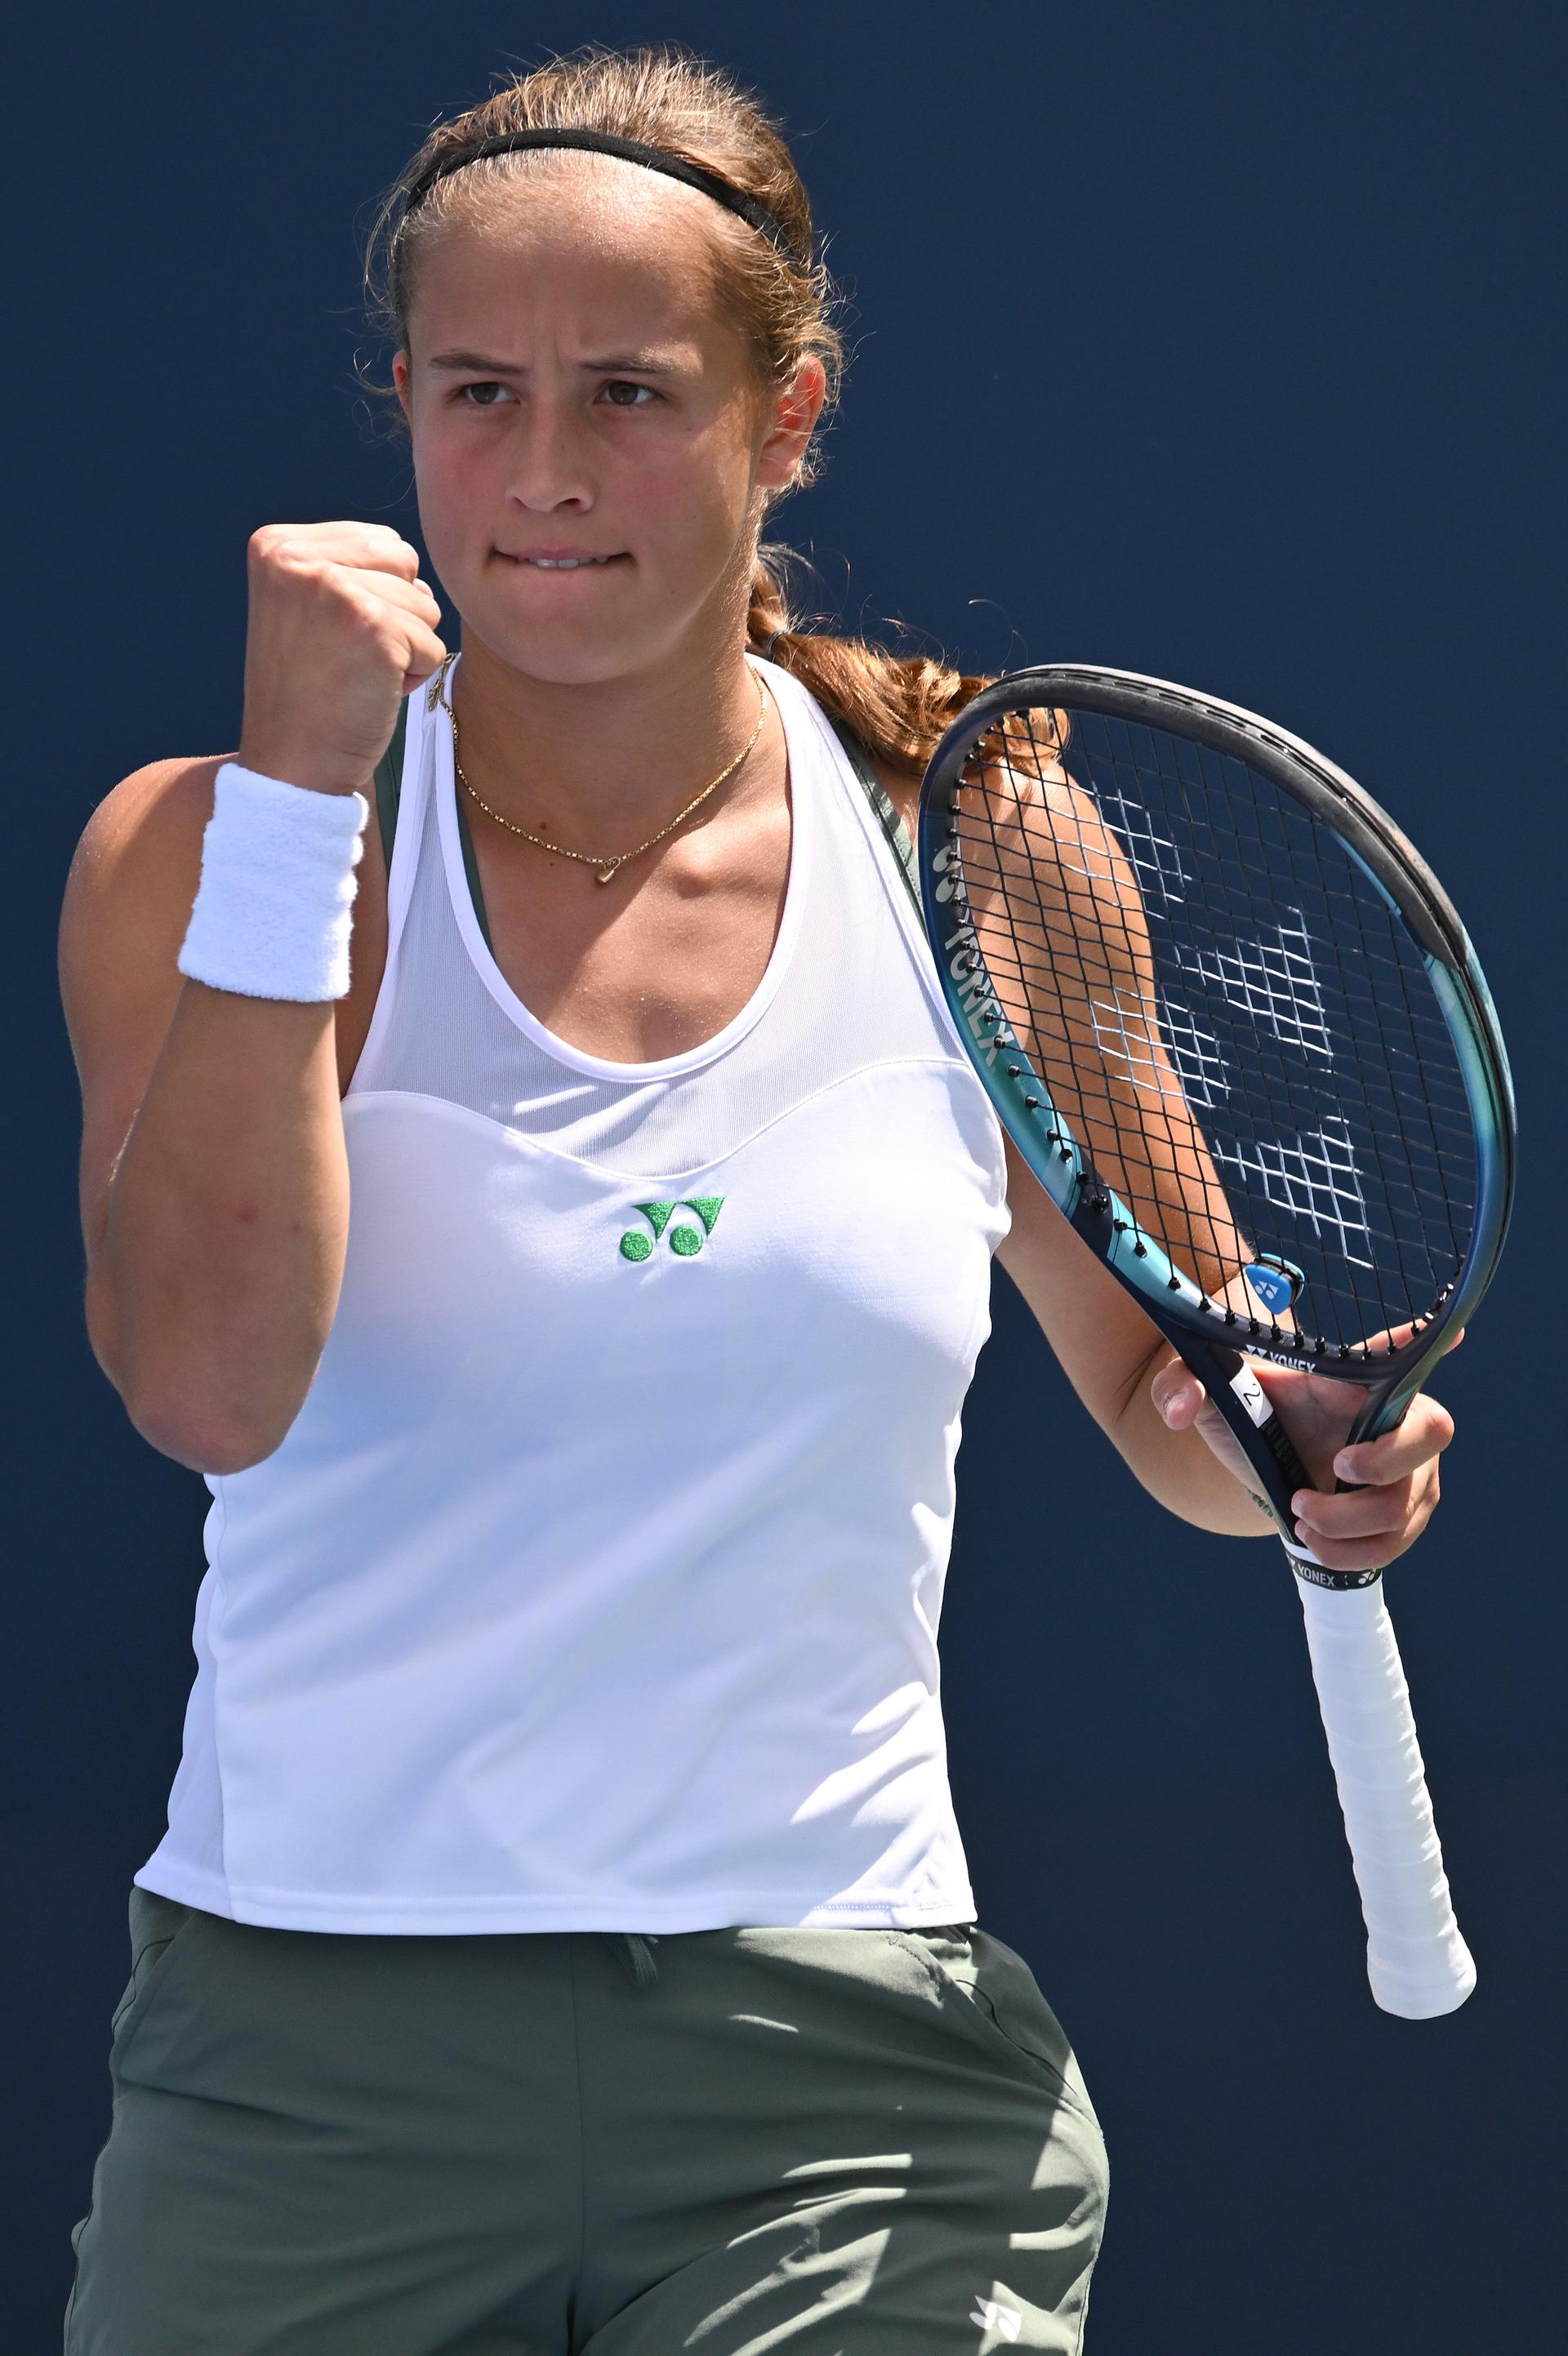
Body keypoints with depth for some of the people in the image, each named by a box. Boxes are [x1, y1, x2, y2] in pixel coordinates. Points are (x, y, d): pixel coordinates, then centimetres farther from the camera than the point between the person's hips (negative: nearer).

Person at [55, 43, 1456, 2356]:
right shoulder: (208, 854, -1)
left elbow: (1159, 1377, 16)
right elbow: (208, 1379, -18)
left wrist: (1297, 1454, -6)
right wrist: (300, 783, -18)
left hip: (845, 2079, 1)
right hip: (308, 2059, 0)